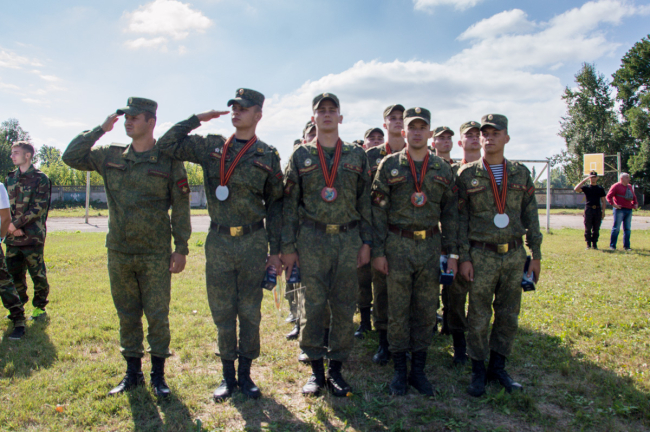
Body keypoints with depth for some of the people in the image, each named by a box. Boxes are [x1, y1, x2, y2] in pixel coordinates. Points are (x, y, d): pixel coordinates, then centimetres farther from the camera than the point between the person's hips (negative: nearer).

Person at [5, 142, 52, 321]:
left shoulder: (40, 179, -4)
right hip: (13, 236, 5)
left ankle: (40, 307, 15)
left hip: (32, 237, -5)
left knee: (37, 274, 1)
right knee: (14, 273, 11)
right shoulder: (10, 178, 13)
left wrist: (16, 224, -15)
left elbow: (38, 208, -11)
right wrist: (11, 227, -4)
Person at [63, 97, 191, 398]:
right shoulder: (110, 156, 7)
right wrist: (100, 130, 0)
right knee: (126, 315, 13)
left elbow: (181, 207, -4)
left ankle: (158, 375, 19)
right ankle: (133, 373, 28)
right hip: (119, 253, 4)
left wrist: (181, 248, -8)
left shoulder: (168, 160, -4)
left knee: (157, 316, 4)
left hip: (155, 254, -4)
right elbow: (71, 157, 7)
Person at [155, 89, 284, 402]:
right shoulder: (211, 147, 7)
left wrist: (275, 249, 1)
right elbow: (167, 145, 2)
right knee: (222, 312, 9)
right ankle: (228, 376, 24)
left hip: (253, 241, -1)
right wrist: (197, 118, 0)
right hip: (218, 241, 2)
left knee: (250, 312, 7)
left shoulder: (268, 156, 2)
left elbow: (275, 204, 4)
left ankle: (245, 374, 23)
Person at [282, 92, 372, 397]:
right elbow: (290, 203, 4)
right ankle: (316, 369, 18)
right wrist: (288, 246, -1)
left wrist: (366, 242, 4)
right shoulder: (301, 156, 6)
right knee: (313, 306, 2)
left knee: (344, 307, 5)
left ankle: (336, 368, 20)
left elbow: (365, 201, 9)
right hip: (311, 240, -1)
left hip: (348, 239, 1)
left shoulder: (357, 155, 9)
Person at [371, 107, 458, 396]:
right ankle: (399, 371, 18)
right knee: (398, 310, 4)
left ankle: (418, 370, 23)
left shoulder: (443, 169, 8)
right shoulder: (389, 165, 1)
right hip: (398, 245, -2)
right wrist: (377, 251, -7)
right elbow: (378, 210, -2)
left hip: (431, 247, 3)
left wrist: (452, 253, 4)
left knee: (426, 312, 8)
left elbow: (450, 213, 10)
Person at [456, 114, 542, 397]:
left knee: (508, 316, 10)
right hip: (482, 256, -3)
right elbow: (460, 218, -2)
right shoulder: (467, 174, -2)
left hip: (514, 255, 3)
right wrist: (464, 257, -7)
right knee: (478, 317, 3)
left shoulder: (521, 173, 7)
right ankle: (478, 371, 19)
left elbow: (530, 215, 10)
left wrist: (536, 254, 7)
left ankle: (498, 368, 26)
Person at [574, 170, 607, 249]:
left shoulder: (600, 188, 13)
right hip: (588, 209, -2)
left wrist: (603, 211, 2)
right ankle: (588, 244, 4)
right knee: (588, 228, -2)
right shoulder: (586, 187, 6)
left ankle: (594, 244, 11)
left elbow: (603, 201, 12)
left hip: (598, 209, 2)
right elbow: (576, 189, -14)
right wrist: (585, 180, -15)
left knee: (596, 229, 5)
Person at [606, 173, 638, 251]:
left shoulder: (630, 187, 19)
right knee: (616, 228, -5)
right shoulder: (616, 186, -3)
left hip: (629, 210, 7)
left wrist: (635, 204, 13)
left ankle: (626, 246, 13)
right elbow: (609, 196, -8)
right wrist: (613, 204, -18)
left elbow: (634, 197, 29)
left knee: (628, 229, 7)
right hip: (619, 209, -7)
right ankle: (612, 246, 0)